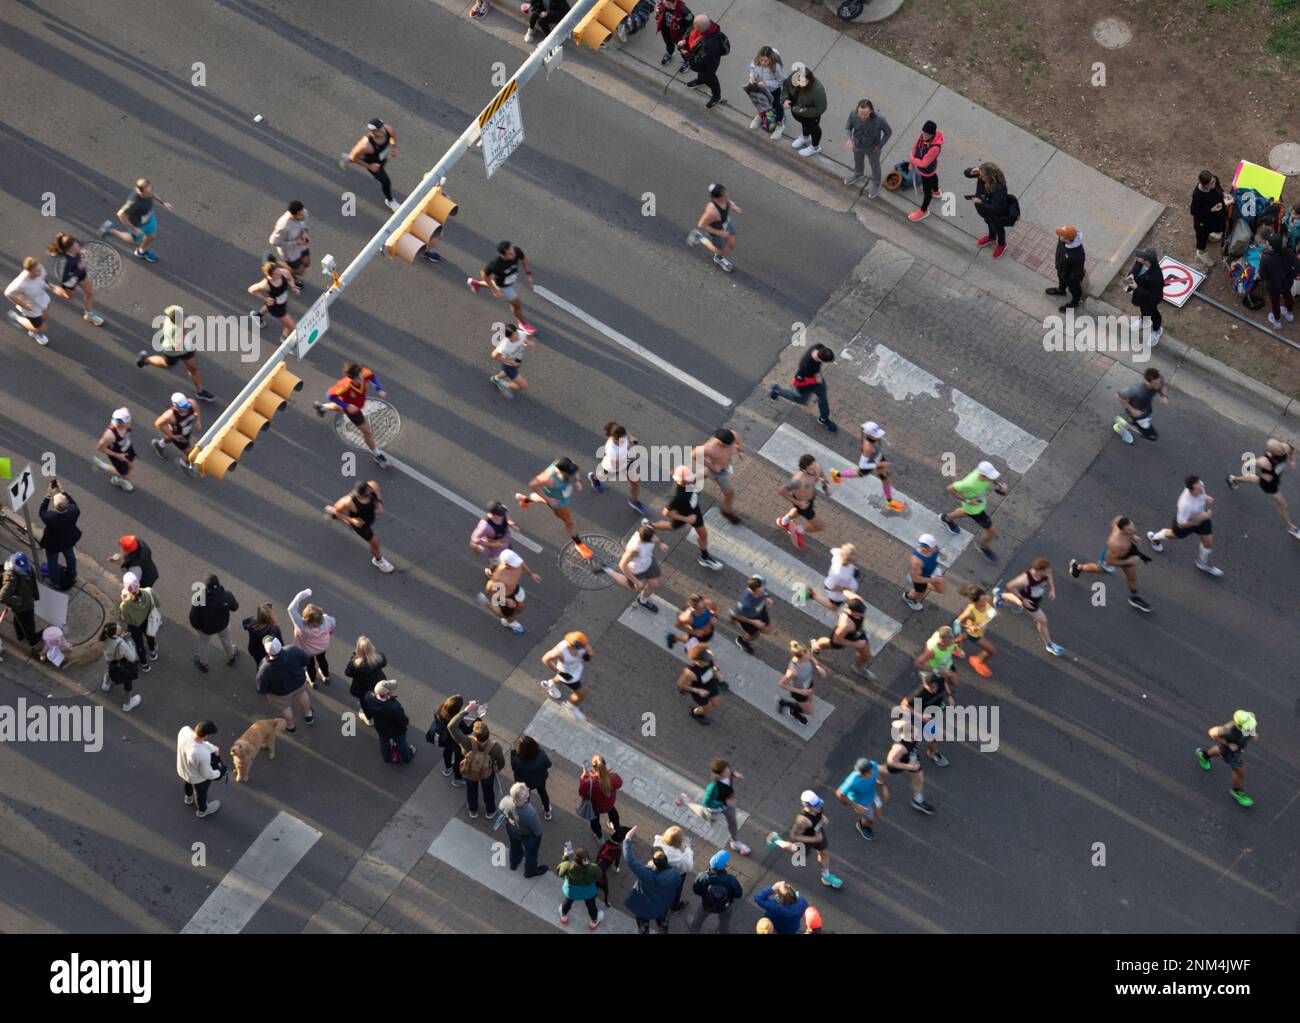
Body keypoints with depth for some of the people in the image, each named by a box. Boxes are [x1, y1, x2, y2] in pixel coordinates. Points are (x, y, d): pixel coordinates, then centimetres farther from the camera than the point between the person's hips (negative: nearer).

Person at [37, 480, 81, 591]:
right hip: (68, 541, 3)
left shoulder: (50, 517, -44)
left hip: (53, 544, -3)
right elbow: (73, 504, -10)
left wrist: (48, 495, -25)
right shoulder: (74, 511, -35)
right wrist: (62, 491, -13)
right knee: (70, 557, 33)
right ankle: (72, 577, 59)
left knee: (52, 563, 26)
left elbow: (41, 512, -21)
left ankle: (55, 583, 49)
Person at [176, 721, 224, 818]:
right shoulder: (203, 754, -46)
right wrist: (219, 773, -7)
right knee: (201, 792, 29)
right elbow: (206, 774, -26)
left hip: (182, 769, 5)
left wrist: (212, 747, -9)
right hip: (197, 778, -5)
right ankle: (202, 810, 60)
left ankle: (189, 798, 71)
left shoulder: (184, 730, -32)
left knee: (188, 783, 39)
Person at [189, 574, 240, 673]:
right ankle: (231, 658, 61)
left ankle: (203, 664, 55)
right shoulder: (227, 596, -34)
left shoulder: (199, 599, -40)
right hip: (223, 624, 1)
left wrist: (195, 626, -5)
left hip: (206, 627, -1)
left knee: (203, 643, 31)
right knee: (226, 640, 33)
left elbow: (193, 616, -27)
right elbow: (235, 607, -13)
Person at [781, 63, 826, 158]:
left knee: (812, 127, 24)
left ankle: (815, 147, 55)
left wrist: (805, 111, -36)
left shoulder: (817, 90, -46)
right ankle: (805, 137, 69)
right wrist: (785, 99, -23)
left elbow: (821, 108, -30)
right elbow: (786, 85, -7)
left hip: (811, 114, -6)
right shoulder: (794, 77, -31)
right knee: (803, 122, 35)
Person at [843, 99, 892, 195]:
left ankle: (876, 184, 55)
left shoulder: (879, 119, -39)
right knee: (858, 161, 32)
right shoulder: (853, 115, -32)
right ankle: (858, 174, 65)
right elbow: (848, 127, -11)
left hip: (873, 148, -2)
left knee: (875, 166, 26)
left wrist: (880, 146, -15)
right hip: (857, 146, 2)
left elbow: (888, 132, -18)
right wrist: (849, 138, -30)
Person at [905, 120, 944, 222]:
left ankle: (924, 211, 43)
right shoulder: (923, 135, -26)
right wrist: (913, 162, -3)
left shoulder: (935, 147, -46)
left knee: (926, 190, 18)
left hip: (927, 170, -8)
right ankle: (936, 191, 71)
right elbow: (916, 146, -6)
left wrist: (912, 159, -20)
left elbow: (924, 163, -35)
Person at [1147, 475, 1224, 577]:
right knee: (1175, 534, 29)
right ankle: (1154, 537, 64)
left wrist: (1206, 498, -19)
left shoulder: (1199, 485, -32)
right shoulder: (1186, 504, -50)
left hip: (1201, 517, 4)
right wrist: (1201, 518, -35)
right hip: (1186, 521, -4)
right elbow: (1181, 524, -35)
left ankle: (1202, 564, 46)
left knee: (1209, 542, 13)